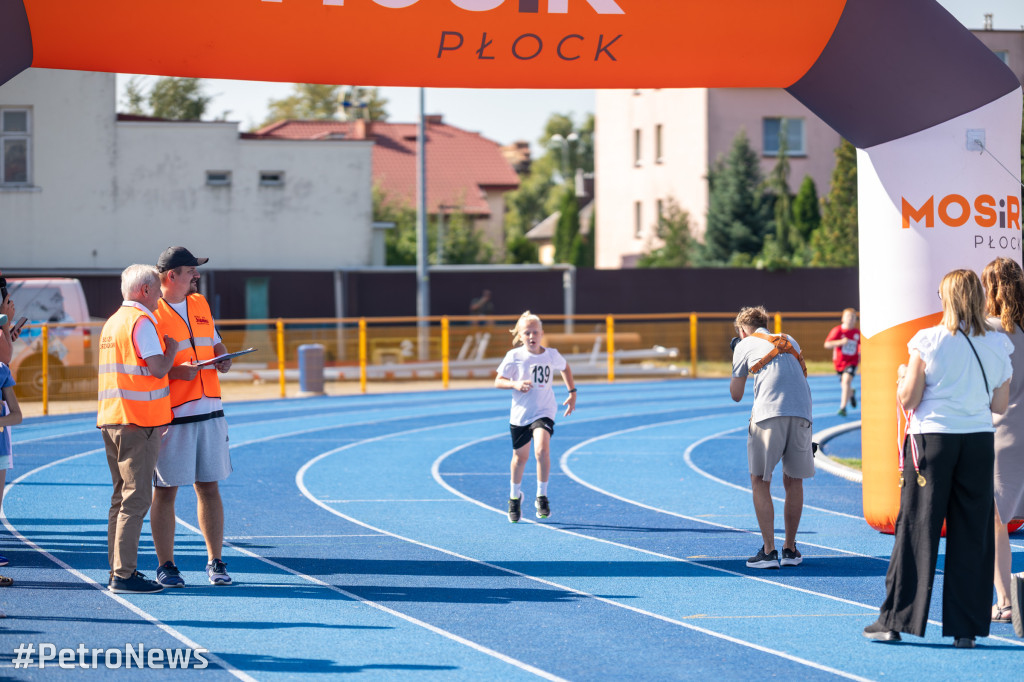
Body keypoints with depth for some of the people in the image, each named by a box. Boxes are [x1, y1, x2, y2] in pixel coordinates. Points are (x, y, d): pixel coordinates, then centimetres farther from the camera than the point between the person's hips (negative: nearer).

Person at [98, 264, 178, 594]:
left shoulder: (112, 322, 17)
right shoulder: (141, 322, -12)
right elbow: (158, 368, -18)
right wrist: (172, 347, 0)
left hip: (111, 419, 9)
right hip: (139, 420, -9)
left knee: (122, 496, 14)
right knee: (136, 498, -8)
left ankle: (119, 569, 16)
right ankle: (124, 575, -10)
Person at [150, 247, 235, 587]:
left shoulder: (201, 305, 14)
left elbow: (216, 342, 26)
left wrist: (223, 359, 4)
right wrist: (175, 371, -22)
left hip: (209, 410, 6)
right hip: (171, 415, -6)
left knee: (209, 487, 9)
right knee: (166, 491, 0)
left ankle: (215, 562, 16)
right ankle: (165, 565, 7)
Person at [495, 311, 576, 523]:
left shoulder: (552, 355, -2)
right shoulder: (514, 356, -8)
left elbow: (565, 368, 21)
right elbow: (498, 381, -6)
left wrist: (572, 392, 17)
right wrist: (515, 384, -25)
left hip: (544, 412, 0)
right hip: (520, 413, 0)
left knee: (542, 450, -23)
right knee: (520, 457, 13)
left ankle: (542, 496, -10)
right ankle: (515, 496, 39)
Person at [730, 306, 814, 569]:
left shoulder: (744, 345, 16)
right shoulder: (790, 342, 28)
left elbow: (736, 395, 21)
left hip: (768, 413, -4)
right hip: (801, 413, 4)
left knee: (760, 481, 5)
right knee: (793, 481, 14)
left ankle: (769, 551, -3)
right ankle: (790, 549, 21)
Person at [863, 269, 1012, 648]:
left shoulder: (928, 342, -7)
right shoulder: (997, 346, 2)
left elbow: (908, 400, -6)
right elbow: (1000, 405, 7)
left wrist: (902, 376, 14)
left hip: (932, 440, -2)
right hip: (979, 442, 2)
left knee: (916, 530, 4)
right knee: (972, 535, 6)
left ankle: (895, 620, 7)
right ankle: (966, 628, 5)